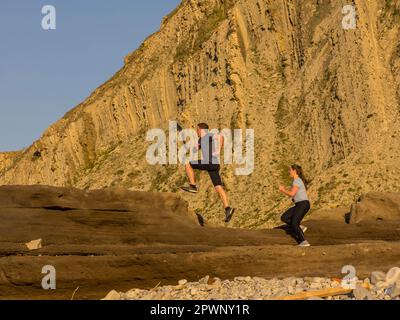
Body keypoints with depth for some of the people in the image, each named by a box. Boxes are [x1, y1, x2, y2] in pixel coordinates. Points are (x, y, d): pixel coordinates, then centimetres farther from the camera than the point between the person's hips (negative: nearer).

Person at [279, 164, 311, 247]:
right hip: (299, 205, 10)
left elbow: (292, 194, -18)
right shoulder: (299, 180, 19)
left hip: (303, 204, -10)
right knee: (284, 217, 7)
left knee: (294, 223, -14)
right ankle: (300, 228, 6)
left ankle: (304, 242, -19)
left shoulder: (297, 181, -11)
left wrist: (283, 190, -3)